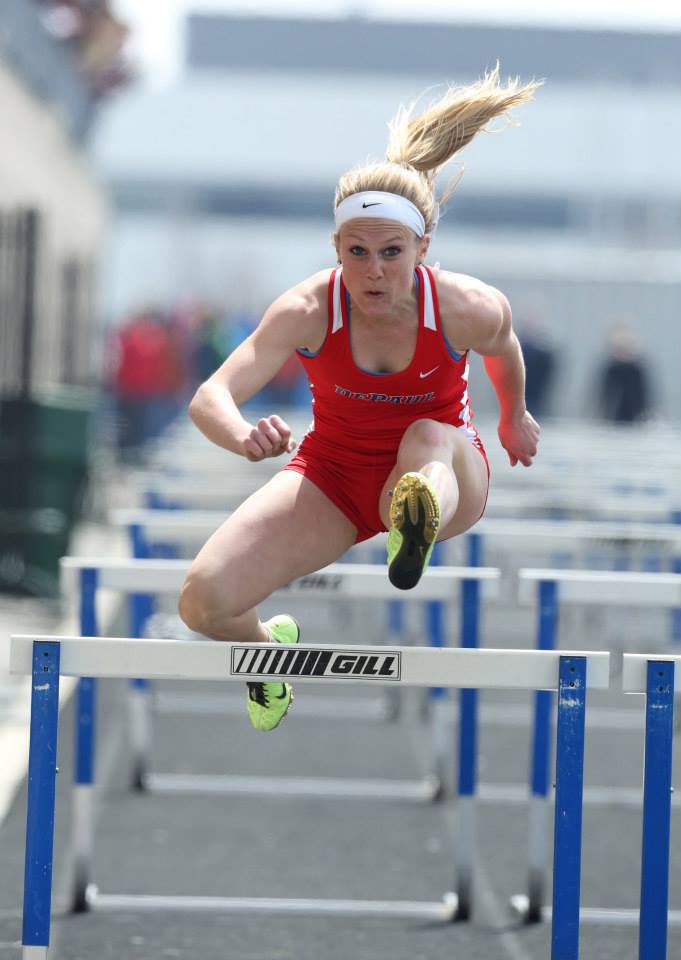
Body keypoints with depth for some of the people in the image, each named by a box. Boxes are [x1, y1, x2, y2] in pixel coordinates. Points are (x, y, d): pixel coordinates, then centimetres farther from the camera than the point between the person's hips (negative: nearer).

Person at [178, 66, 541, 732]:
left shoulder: (468, 309, -23)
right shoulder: (307, 311, -25)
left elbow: (503, 349, 4)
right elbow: (209, 398, -36)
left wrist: (514, 418, 24)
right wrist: (243, 437, -60)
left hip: (448, 475, -1)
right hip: (333, 475, 1)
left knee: (431, 435, -37)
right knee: (204, 602, -15)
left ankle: (418, 526, -67)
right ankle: (265, 647, 18)